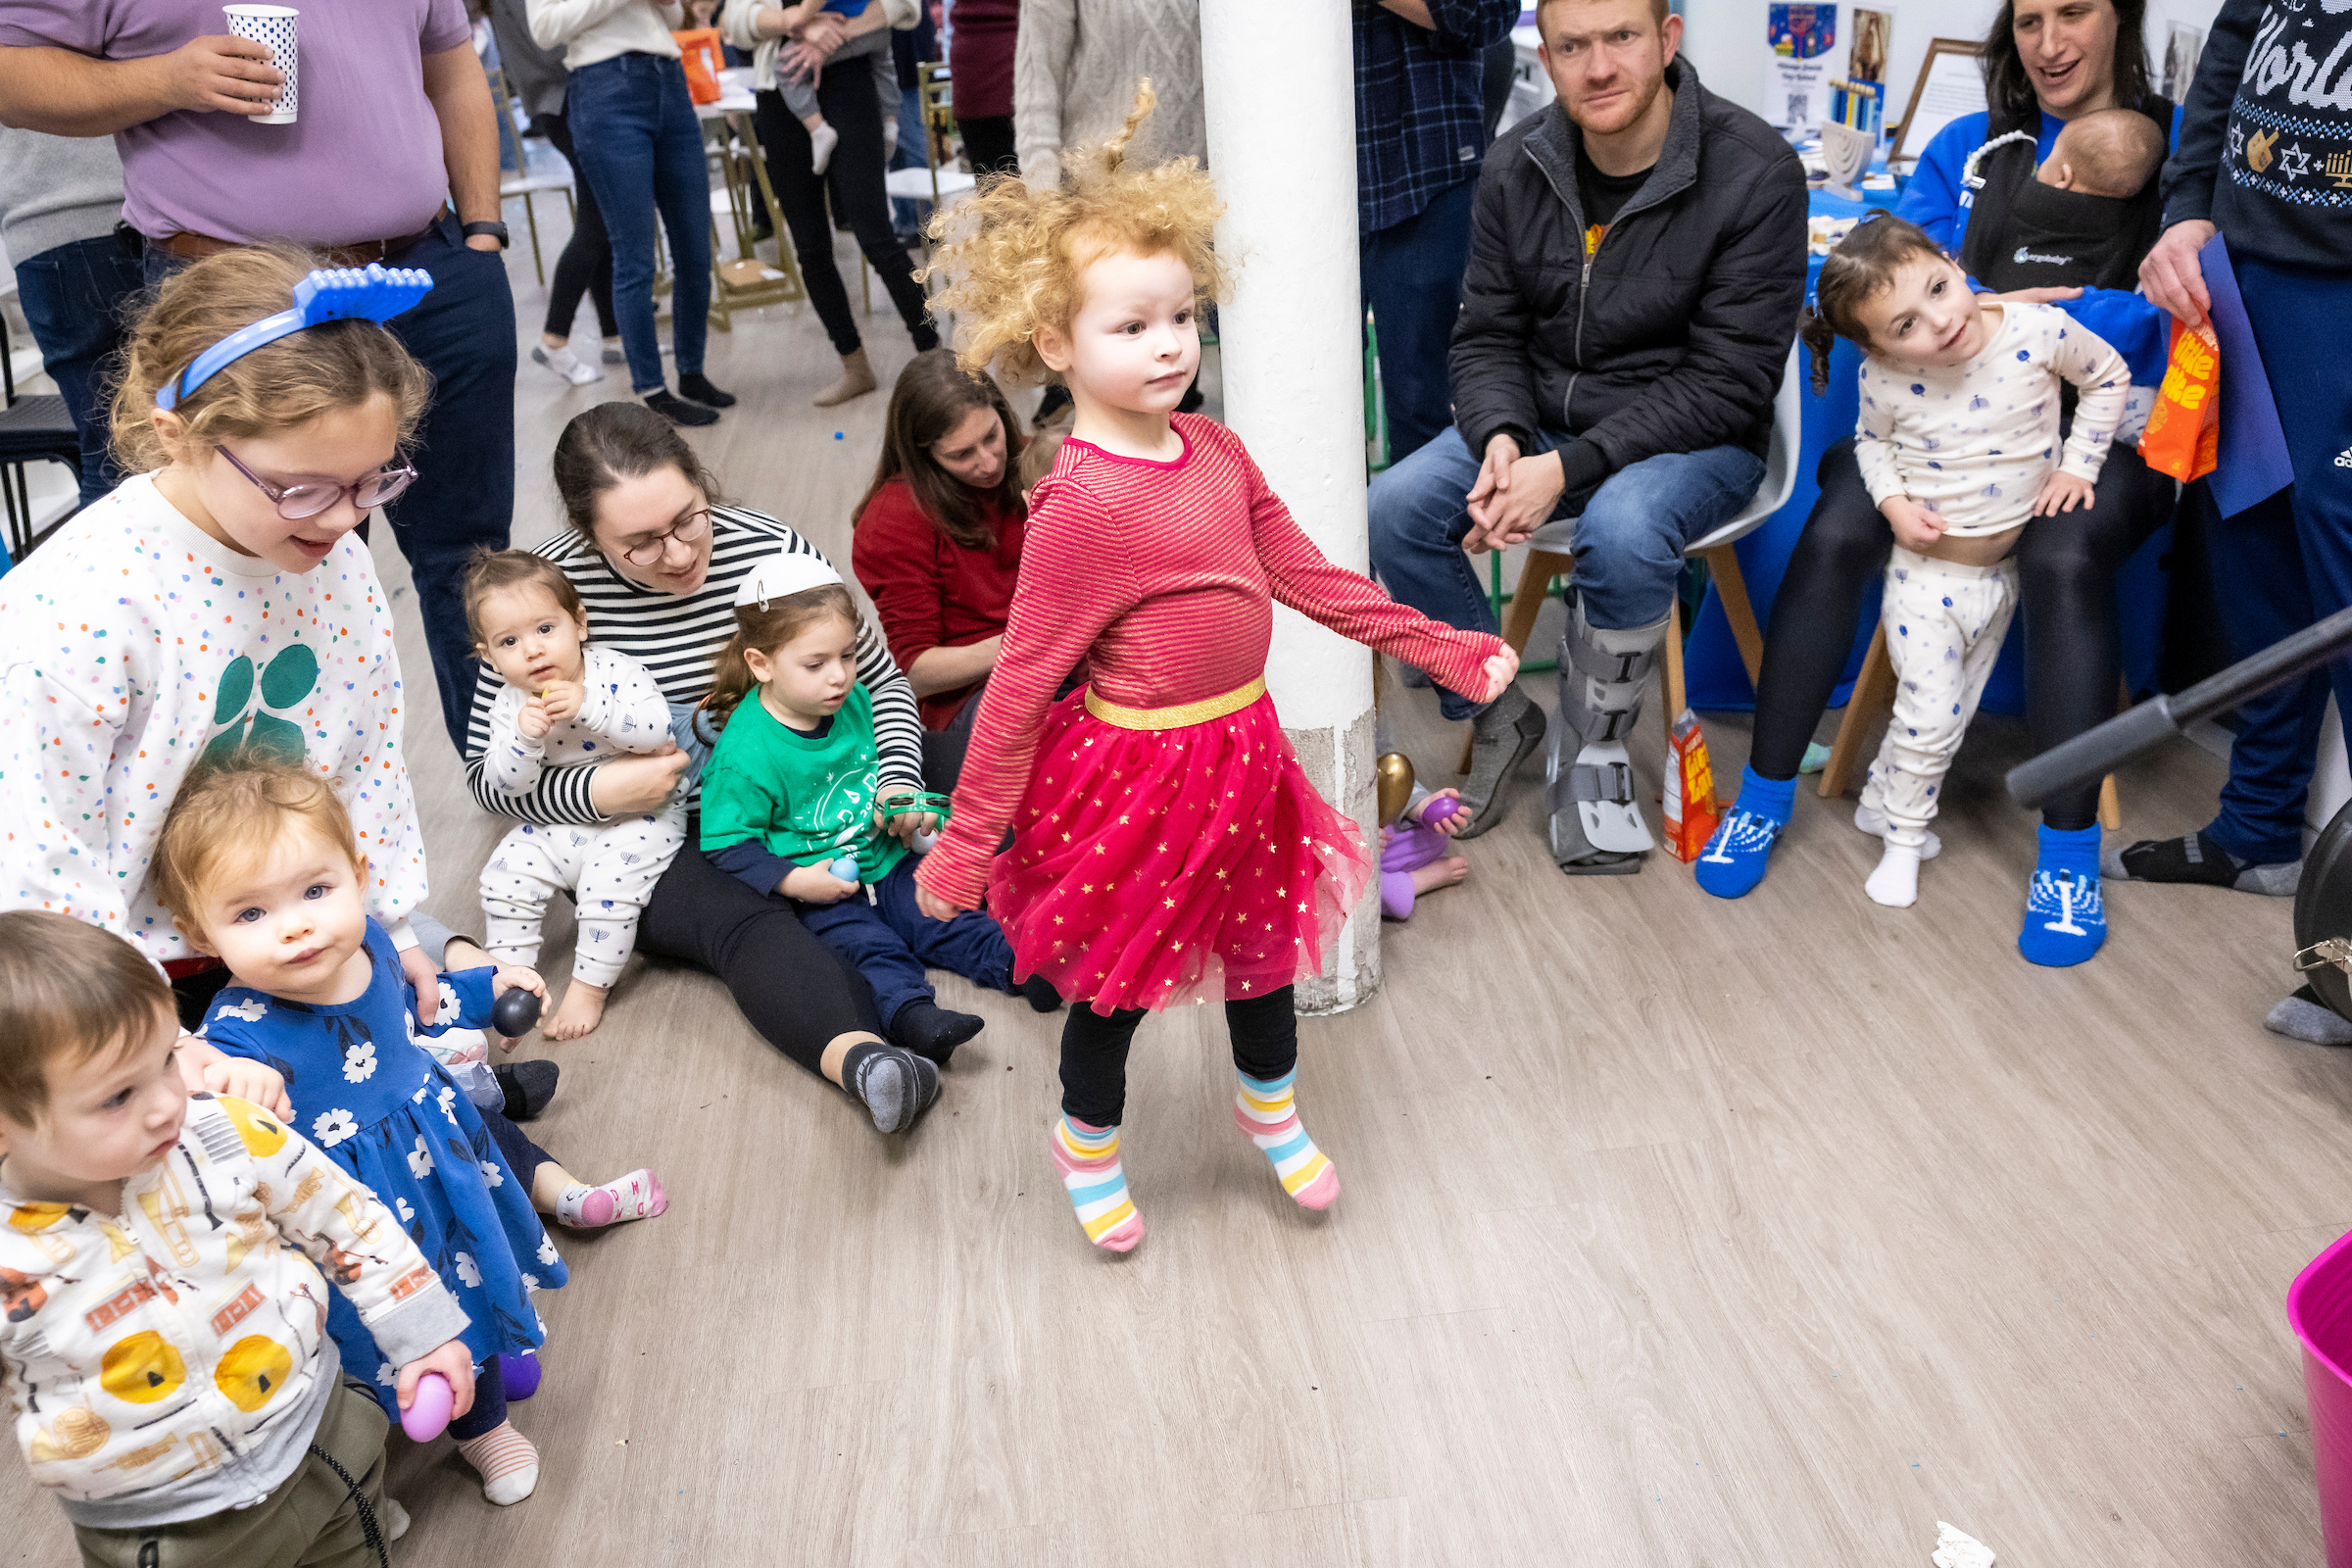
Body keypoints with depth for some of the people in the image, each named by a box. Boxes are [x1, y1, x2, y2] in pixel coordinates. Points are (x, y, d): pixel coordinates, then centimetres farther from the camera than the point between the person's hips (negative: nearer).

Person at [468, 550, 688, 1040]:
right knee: (506, 871, -8)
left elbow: (656, 728, -31)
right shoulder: (510, 704, -4)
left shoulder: (613, 671, -16)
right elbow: (506, 786, -9)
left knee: (608, 881, -23)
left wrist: (587, 705, -40)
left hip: (638, 816, -5)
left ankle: (590, 986, -3)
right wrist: (525, 737, -28)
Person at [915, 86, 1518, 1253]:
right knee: (1115, 983, 14)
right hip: (1137, 771, -7)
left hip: (1241, 753, 7)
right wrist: (965, 843, -14)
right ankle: (1088, 1143, 42)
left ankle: (1269, 1107, 52)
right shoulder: (1081, 504, -24)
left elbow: (1308, 577, 9)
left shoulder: (1217, 455, -2)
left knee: (1264, 946, 24)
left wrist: (1442, 650, 11)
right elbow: (1020, 683, -19)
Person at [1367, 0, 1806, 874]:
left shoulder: (1754, 172, -16)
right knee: (1396, 508, -19)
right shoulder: (1517, 166, -1)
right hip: (1539, 421, 5)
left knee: (1622, 529, -37)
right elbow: (1487, 335, 4)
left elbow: (1727, 383, -17)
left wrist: (1570, 466, -26)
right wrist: (1501, 439, -19)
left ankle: (1593, 751, -10)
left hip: (1695, 436, -4)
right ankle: (1498, 718, 3)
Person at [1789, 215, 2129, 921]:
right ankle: (1903, 839, 20)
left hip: (2002, 567, 3)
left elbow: (2109, 377, 0)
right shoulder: (1884, 377, -18)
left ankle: (1883, 804, 36)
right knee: (1929, 715, -2)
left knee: (1949, 710, 15)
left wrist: (2077, 464, -7)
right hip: (1926, 569, -2)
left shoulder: (2038, 330, -18)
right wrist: (1894, 503, -13)